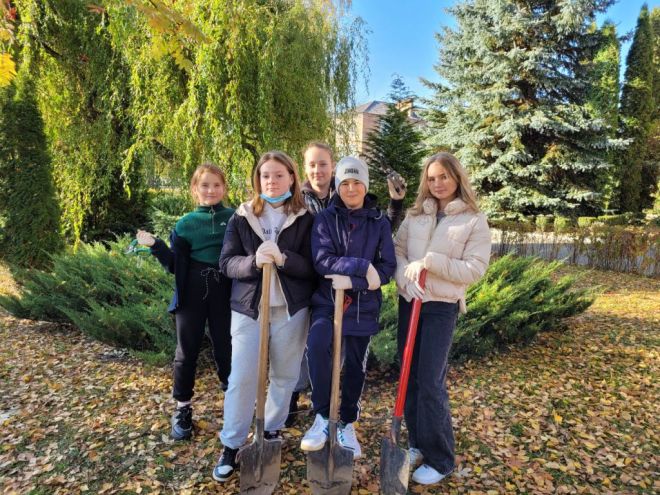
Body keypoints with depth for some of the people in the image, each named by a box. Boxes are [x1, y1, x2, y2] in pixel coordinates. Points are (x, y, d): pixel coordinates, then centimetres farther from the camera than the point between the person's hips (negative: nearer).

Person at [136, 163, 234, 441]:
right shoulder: (185, 224, 3)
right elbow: (174, 265, 3)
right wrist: (154, 246, -10)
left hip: (224, 293, -1)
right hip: (191, 293, 1)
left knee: (225, 348, 10)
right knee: (187, 351, 9)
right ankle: (182, 408, 26)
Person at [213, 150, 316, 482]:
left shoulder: (305, 219, -1)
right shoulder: (241, 217, 3)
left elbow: (312, 267, -7)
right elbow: (226, 263, -3)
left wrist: (282, 258, -26)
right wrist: (254, 261, -24)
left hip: (291, 308, 0)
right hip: (247, 307, 0)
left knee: (284, 375, 12)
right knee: (241, 377, 1)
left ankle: (272, 431, 35)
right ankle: (231, 446, 18)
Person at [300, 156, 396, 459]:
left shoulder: (379, 223, 2)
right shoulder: (325, 218, -1)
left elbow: (387, 269, -4)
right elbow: (322, 260, -13)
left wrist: (351, 281, -18)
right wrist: (363, 267, -21)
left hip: (363, 305, 2)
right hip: (327, 300, -2)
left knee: (356, 366, 11)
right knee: (317, 344, -29)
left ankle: (347, 425, 35)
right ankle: (323, 416, -10)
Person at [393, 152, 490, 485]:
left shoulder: (475, 221, -3)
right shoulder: (415, 214, 9)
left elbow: (475, 268, -10)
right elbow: (396, 251, 5)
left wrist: (431, 261, -18)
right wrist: (406, 277, -14)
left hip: (442, 307, -4)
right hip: (408, 301, 5)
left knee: (430, 382, -4)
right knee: (410, 376, 10)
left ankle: (440, 459, 14)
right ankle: (417, 443, 29)